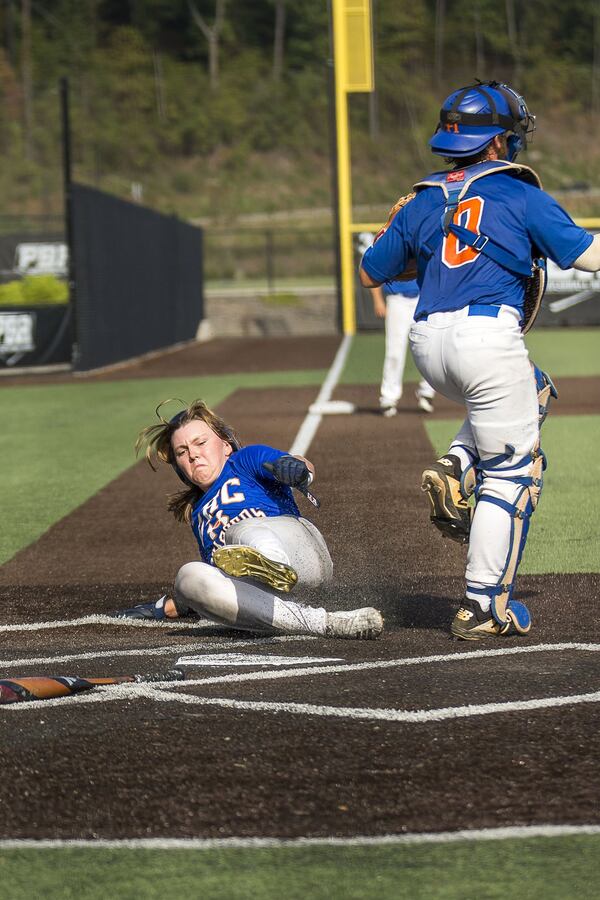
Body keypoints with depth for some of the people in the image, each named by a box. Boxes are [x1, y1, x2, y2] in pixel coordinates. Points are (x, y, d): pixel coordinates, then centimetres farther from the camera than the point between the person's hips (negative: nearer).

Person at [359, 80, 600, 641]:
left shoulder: (422, 203, 15)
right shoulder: (521, 195, 1)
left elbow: (370, 274, 22)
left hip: (427, 342, 6)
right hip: (487, 337, -6)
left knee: (534, 391, 32)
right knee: (513, 472, 4)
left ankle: (455, 472, 9)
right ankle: (485, 609, 0)